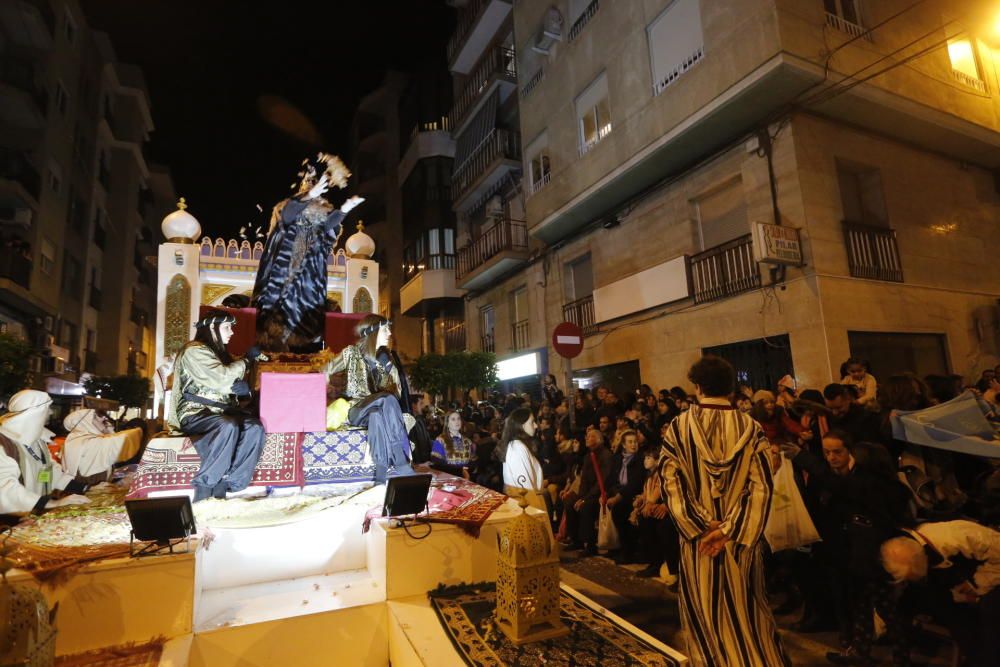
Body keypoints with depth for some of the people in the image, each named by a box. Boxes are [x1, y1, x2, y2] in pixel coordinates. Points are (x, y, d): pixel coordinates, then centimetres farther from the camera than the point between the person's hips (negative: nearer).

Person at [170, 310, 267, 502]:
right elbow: (220, 378, -20)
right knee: (228, 427, -37)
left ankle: (224, 483, -23)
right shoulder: (194, 350, -6)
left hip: (220, 411, 7)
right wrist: (247, 360, -6)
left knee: (255, 427, -23)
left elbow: (230, 383, 20)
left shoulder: (219, 351, 20)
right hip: (194, 413, -7)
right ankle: (204, 484, -22)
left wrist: (244, 387, -5)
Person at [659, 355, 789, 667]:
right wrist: (729, 530, -11)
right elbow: (761, 487, -11)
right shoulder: (751, 428, -6)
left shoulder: (677, 427, -10)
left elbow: (671, 483, -13)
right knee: (746, 609, 20)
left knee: (704, 612, 16)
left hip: (696, 536, -1)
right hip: (741, 539, 1)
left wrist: (702, 528, -10)